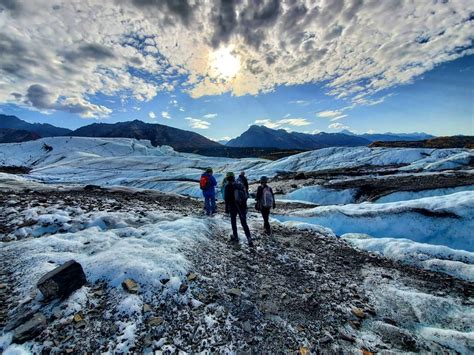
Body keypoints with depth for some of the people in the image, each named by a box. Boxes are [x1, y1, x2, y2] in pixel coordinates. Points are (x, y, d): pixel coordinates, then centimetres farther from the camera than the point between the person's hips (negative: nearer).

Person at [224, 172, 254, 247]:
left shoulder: (228, 186, -9)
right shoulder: (241, 184, 5)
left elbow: (226, 198, -10)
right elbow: (246, 195, 8)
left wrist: (228, 204, 8)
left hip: (233, 207, -4)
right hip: (243, 206, 4)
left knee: (233, 222, 18)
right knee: (244, 223, 8)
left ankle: (235, 237, 26)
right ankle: (249, 239, -1)